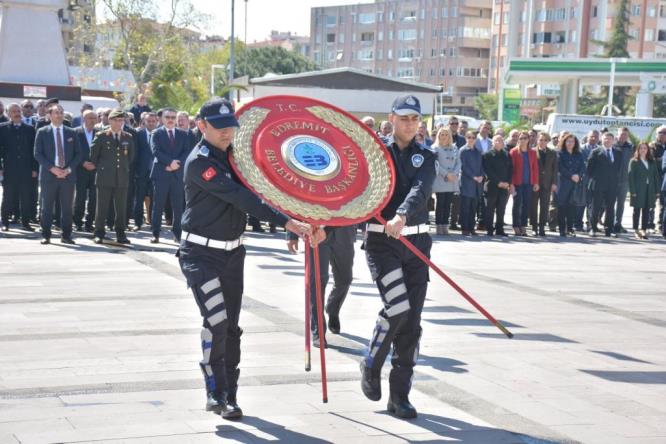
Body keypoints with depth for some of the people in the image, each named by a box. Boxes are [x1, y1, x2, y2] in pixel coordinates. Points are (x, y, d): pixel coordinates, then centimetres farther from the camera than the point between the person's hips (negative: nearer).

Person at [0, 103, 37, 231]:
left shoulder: (29, 129, 8)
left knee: (26, 197, 2)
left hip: (26, 169, 1)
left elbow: (34, 149, 8)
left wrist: (35, 168, 2)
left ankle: (25, 222, 9)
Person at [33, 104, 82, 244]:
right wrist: (52, 168, -13)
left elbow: (78, 154, 9)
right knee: (47, 207, 0)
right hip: (48, 175, -2)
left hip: (68, 174, 2)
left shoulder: (71, 133, 11)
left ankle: (66, 235, 9)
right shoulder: (42, 132, 4)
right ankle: (46, 235, 7)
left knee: (67, 207, 3)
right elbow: (38, 154, -2)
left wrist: (69, 169, -6)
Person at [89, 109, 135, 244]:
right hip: (105, 178, -3)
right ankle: (99, 234, 7)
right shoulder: (101, 136, 0)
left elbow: (131, 156, 20)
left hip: (122, 178, 3)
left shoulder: (128, 138, 9)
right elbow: (93, 155, 5)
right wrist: (100, 168, 6)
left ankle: (120, 234, 11)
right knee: (102, 207, 1)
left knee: (121, 208, 4)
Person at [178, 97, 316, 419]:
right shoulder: (199, 162, -17)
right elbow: (239, 197, -26)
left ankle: (229, 396, 18)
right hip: (201, 253, -7)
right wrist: (286, 222, -33)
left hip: (233, 252, 7)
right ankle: (215, 391, -5)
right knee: (217, 319, -19)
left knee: (231, 326, 9)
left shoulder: (235, 154, 7)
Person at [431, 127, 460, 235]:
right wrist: (446, 174, -14)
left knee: (448, 204, 3)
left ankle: (445, 225, 7)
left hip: (452, 181, 4)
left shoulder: (454, 148, 15)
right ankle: (439, 226, -1)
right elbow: (436, 164, -7)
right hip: (440, 181, -4)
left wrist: (454, 173, -7)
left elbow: (458, 162, 10)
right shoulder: (435, 148, 1)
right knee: (440, 204, -5)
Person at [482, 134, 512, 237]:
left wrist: (508, 182, -4)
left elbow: (510, 169, 11)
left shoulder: (507, 155, 14)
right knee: (490, 208, -1)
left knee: (501, 209, 5)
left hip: (504, 186, 4)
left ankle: (499, 229, 11)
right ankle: (489, 229, 3)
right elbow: (488, 170, -6)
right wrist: (498, 182, -12)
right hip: (492, 185, -4)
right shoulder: (488, 155, 1)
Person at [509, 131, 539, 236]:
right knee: (517, 204, 1)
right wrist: (511, 183, -10)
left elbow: (535, 168, 8)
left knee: (527, 205, 3)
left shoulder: (532, 153, 8)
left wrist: (536, 182, 3)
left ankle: (523, 227, 10)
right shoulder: (514, 152, -3)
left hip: (529, 183, 3)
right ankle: (516, 227, 7)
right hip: (517, 183, -3)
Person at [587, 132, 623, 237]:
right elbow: (590, 168, 0)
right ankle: (593, 228, 8)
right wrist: (593, 179, -1)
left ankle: (609, 229, 6)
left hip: (612, 186, 3)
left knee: (610, 208, 3)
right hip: (598, 185, -3)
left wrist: (616, 178, 7)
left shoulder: (618, 153, 11)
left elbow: (619, 167, 15)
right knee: (596, 208, 1)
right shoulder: (596, 152, 0)